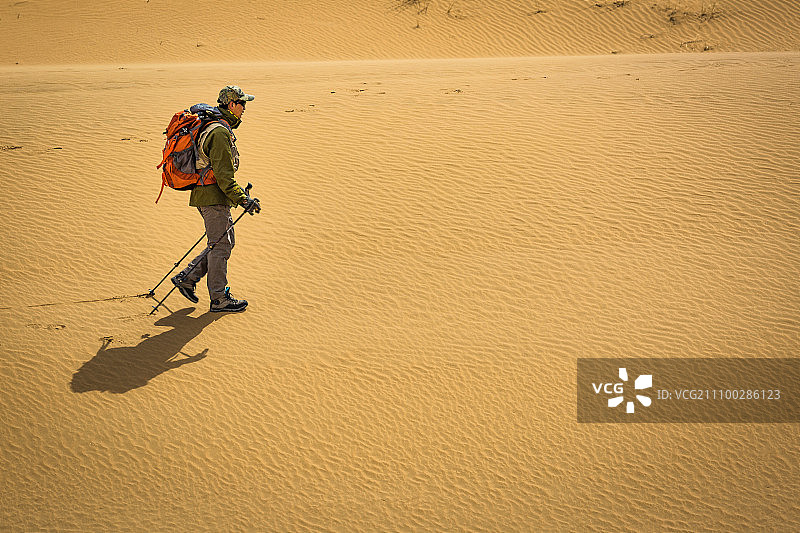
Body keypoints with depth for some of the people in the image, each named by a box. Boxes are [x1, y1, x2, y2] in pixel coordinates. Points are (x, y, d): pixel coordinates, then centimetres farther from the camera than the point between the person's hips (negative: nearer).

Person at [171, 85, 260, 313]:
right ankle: (219, 299, 5)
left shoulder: (211, 127, 16)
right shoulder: (220, 132, -18)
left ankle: (186, 277, 18)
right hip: (214, 197, -10)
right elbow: (223, 175, -23)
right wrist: (243, 199, -23)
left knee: (225, 242, 15)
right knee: (221, 245, -3)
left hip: (205, 193, 10)